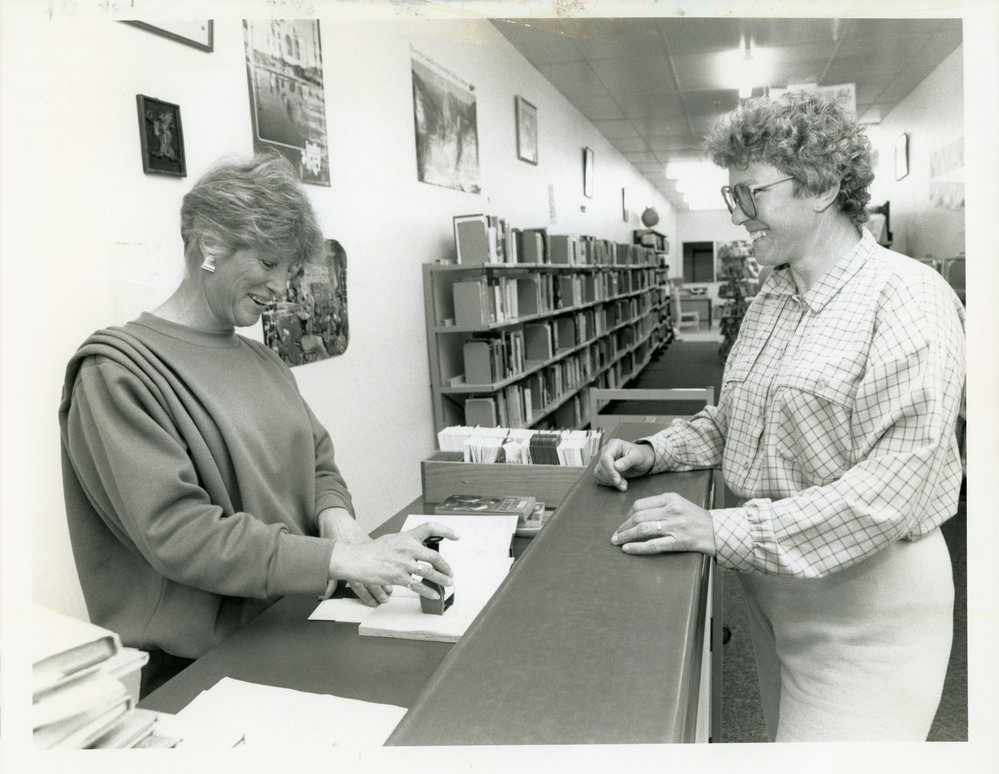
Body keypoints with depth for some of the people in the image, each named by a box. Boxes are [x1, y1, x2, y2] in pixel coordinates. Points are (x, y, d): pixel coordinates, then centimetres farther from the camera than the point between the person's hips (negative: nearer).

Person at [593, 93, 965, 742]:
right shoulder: (772, 298, 7)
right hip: (770, 584, 7)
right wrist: (656, 452, 0)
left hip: (865, 604, -7)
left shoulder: (908, 298, -18)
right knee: (786, 738, 23)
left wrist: (724, 530, -28)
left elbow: (895, 490, -26)